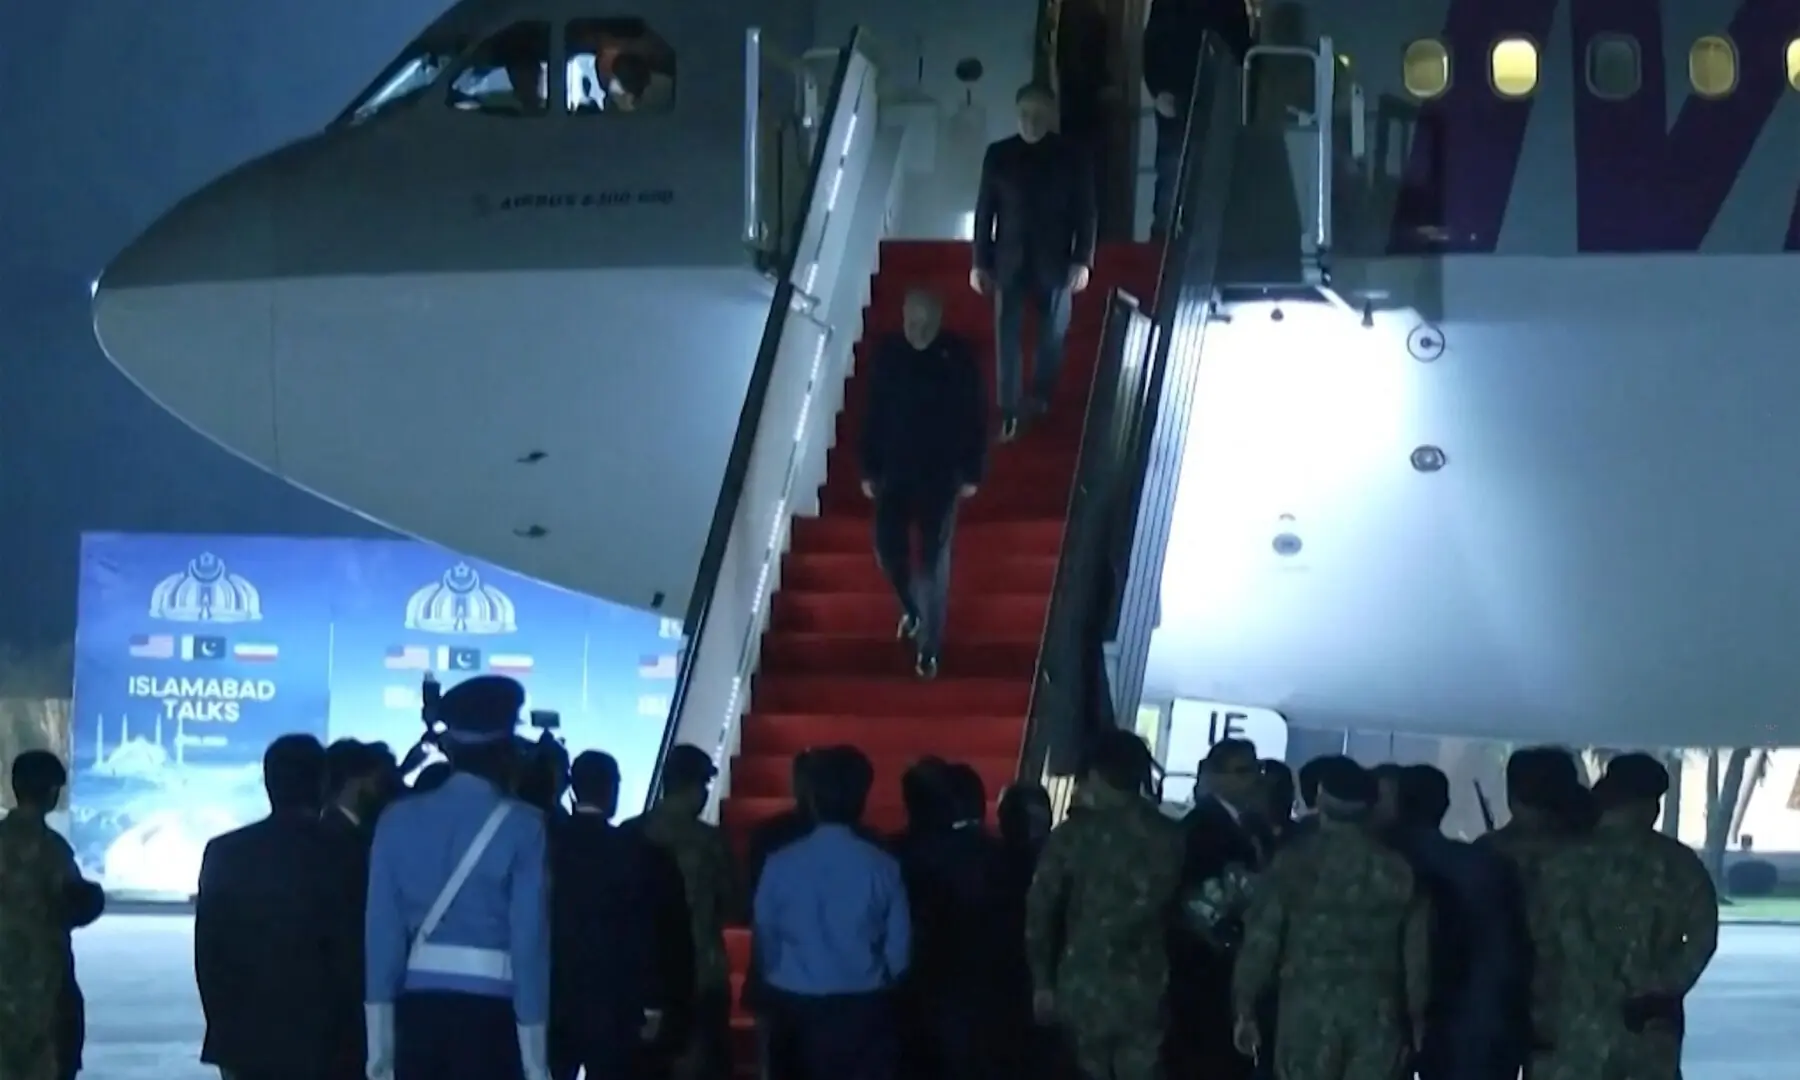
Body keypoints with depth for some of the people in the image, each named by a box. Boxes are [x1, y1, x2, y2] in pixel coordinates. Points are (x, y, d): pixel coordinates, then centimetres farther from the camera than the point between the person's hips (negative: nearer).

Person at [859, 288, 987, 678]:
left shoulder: (958, 356, -13)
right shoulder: (887, 351, -6)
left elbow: (976, 416, -5)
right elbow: (873, 411, 2)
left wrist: (972, 472, -5)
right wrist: (868, 468, 3)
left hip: (941, 474, -3)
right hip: (894, 470, 3)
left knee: (933, 560, 2)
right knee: (888, 549, 2)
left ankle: (929, 645, 12)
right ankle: (911, 608, 34)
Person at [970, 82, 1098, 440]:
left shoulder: (1072, 157, -3)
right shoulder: (998, 155, 0)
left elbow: (1086, 211, -2)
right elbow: (985, 209, 3)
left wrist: (1083, 260, -9)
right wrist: (980, 262, 1)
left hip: (1055, 261, 0)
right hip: (1010, 260, 0)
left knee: (1053, 334, 9)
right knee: (1007, 335, -3)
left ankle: (1042, 398, 26)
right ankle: (1009, 412, 0)